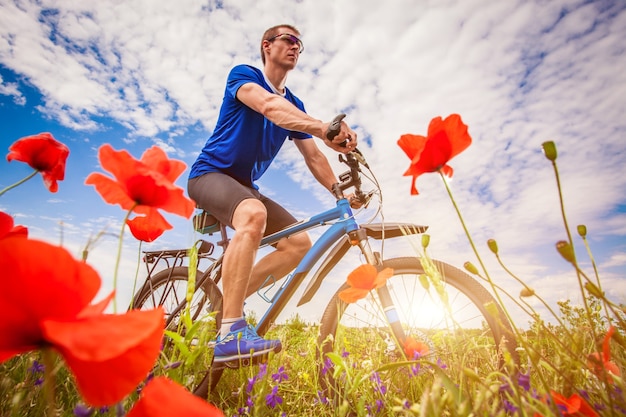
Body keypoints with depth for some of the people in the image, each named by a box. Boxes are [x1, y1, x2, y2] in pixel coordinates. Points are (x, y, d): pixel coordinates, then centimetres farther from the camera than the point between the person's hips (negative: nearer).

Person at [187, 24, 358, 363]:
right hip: (210, 173, -6)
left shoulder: (294, 106, 13)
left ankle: (227, 300, -3)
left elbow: (313, 157, 6)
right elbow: (269, 106, -28)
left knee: (299, 242, -9)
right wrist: (323, 128, -44)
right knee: (253, 214, -39)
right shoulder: (243, 74, -4)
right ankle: (231, 332, -36)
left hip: (244, 185, 7)